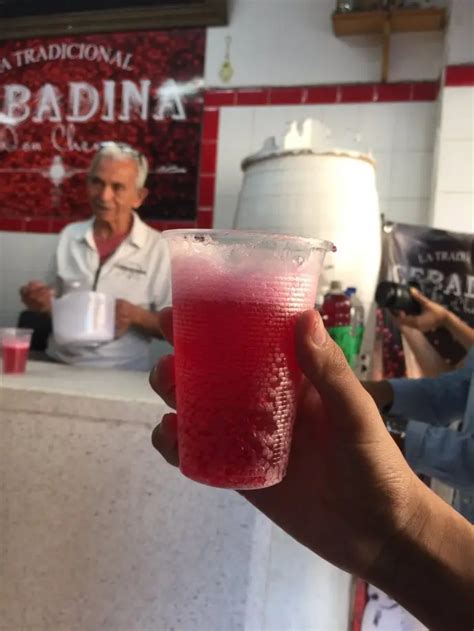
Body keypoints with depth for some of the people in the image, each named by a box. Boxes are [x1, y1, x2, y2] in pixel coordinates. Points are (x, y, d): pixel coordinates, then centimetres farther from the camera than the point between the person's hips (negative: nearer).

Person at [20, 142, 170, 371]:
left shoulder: (158, 248, -7)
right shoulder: (69, 236, 7)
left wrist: (136, 316, -18)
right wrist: (42, 302, -3)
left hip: (121, 372, -2)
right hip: (58, 364, 3)